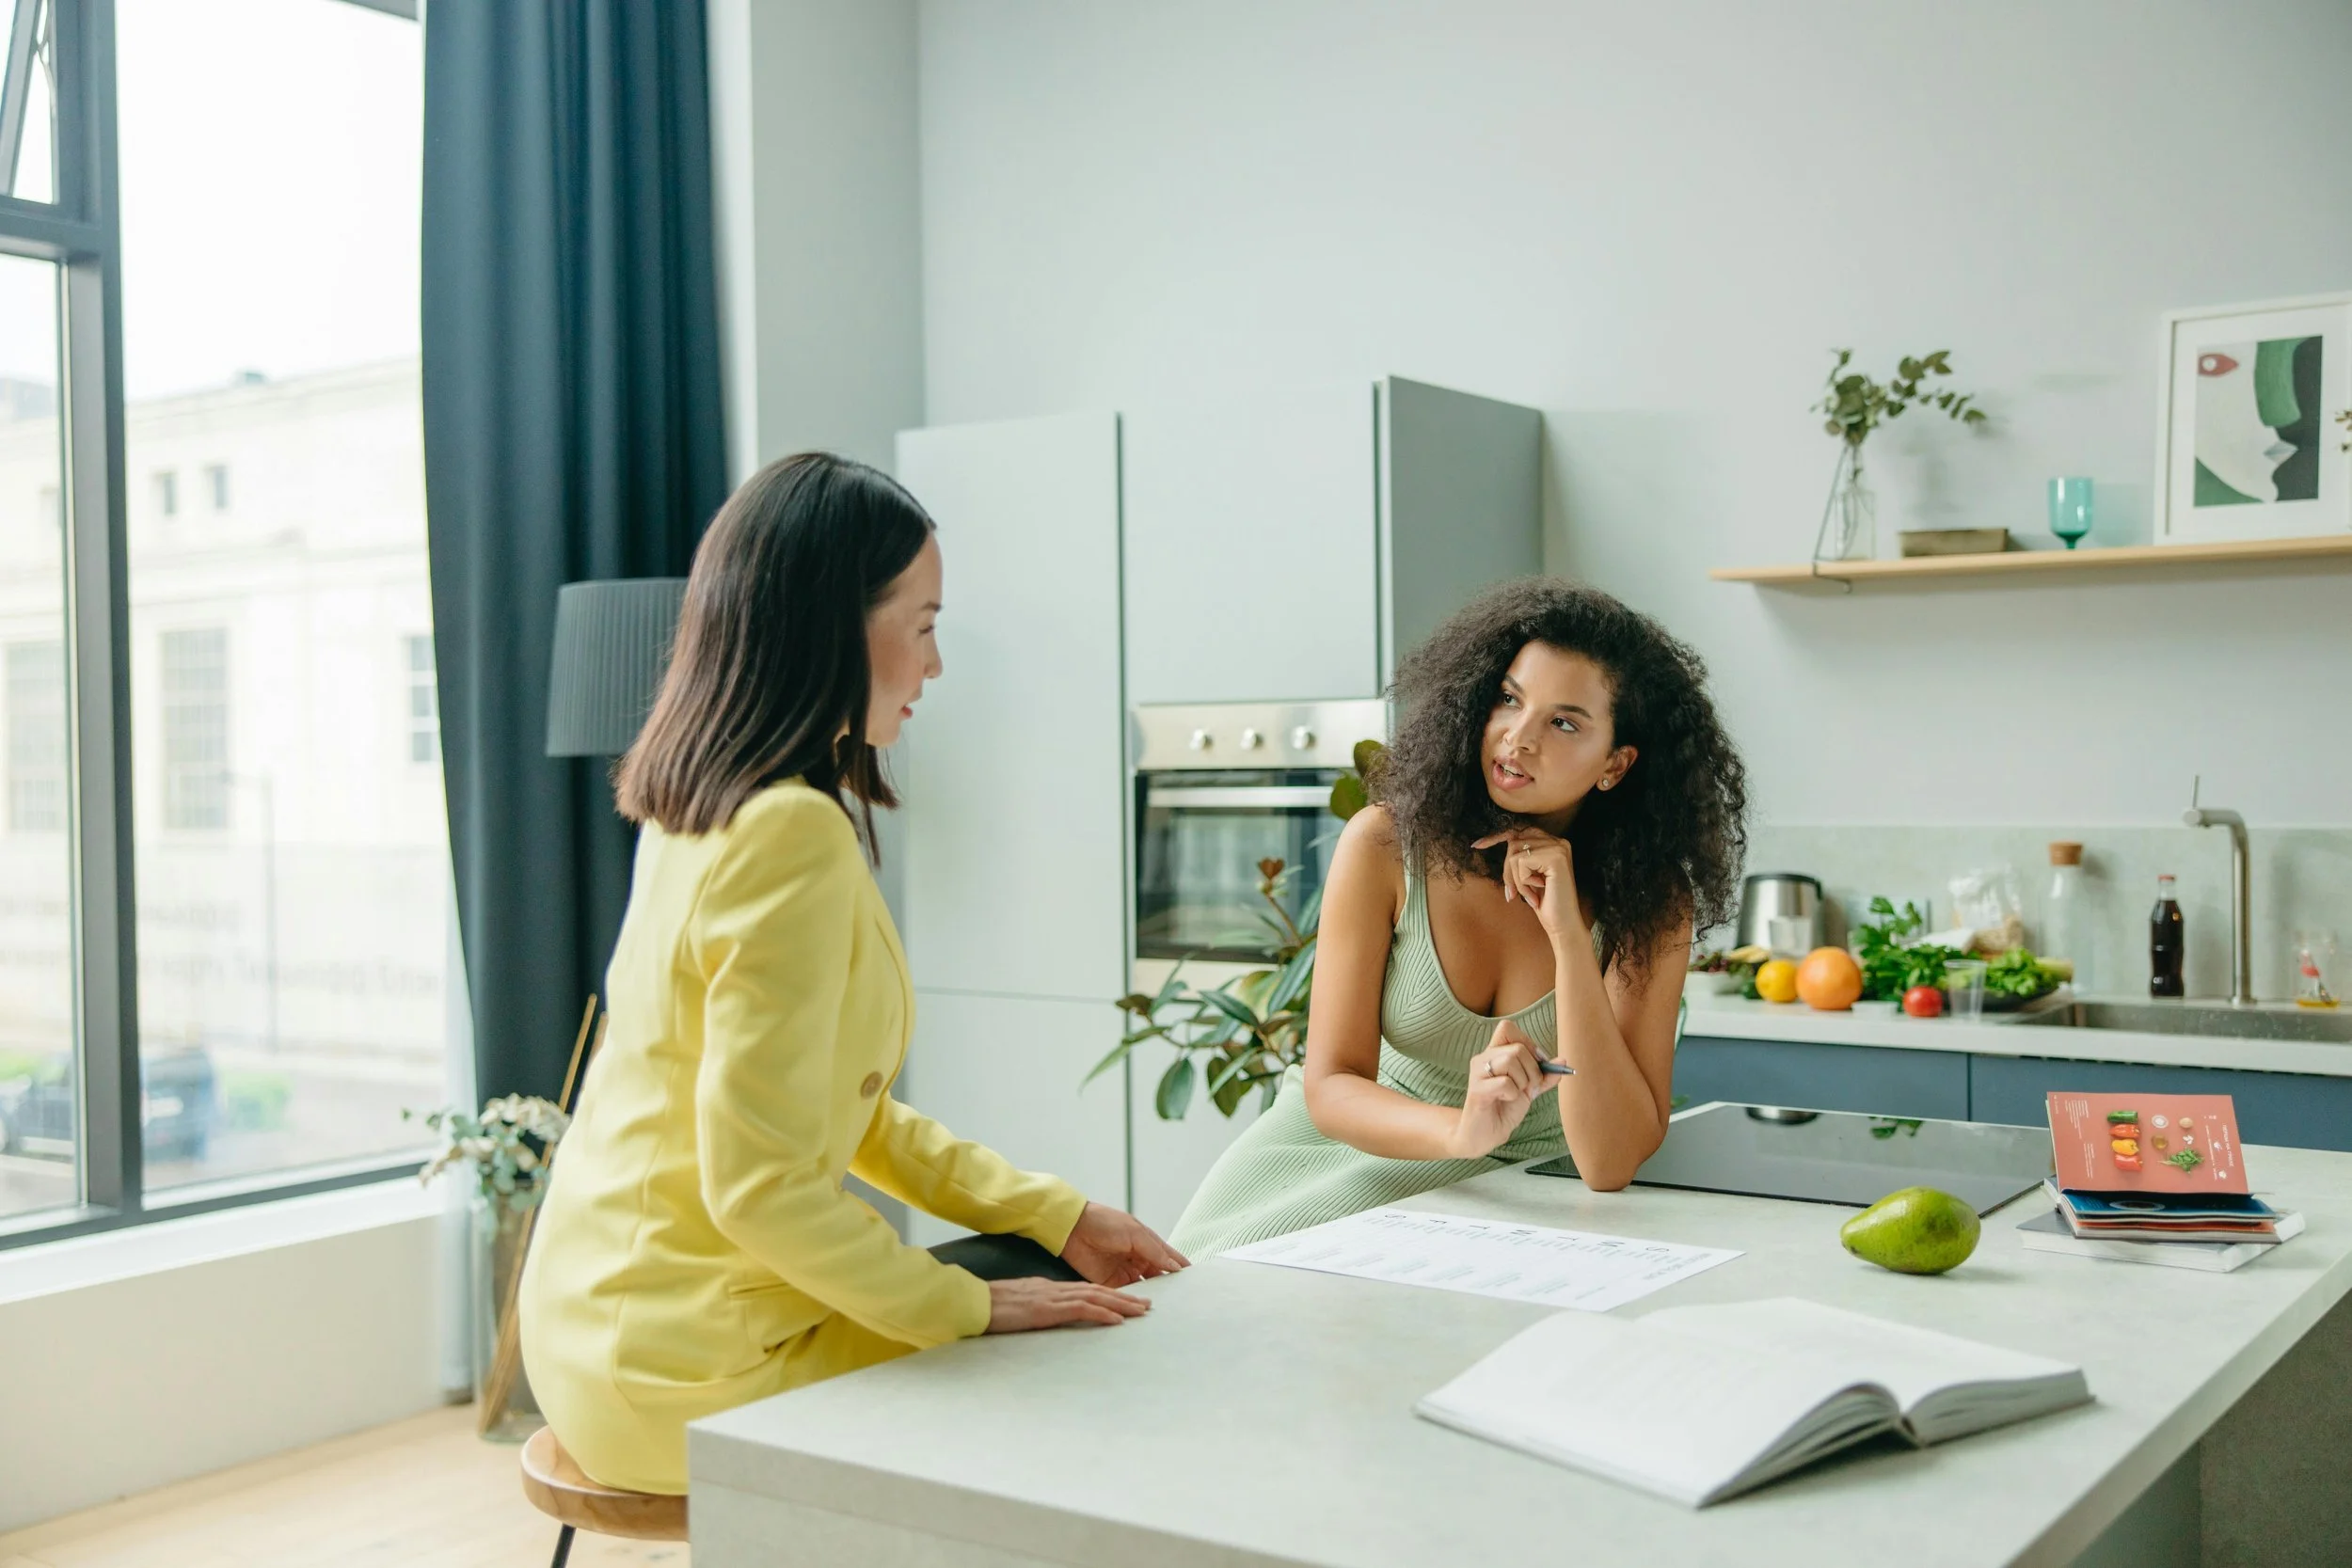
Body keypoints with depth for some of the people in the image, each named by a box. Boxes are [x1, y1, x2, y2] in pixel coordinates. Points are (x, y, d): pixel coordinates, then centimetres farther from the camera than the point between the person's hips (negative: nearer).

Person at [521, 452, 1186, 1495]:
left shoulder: (699, 812, 7)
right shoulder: (794, 834, -22)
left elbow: (845, 1116, 12)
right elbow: (759, 1184, -24)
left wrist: (1058, 1216, 9)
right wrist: (968, 1308, -13)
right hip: (692, 1370, -9)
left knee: (1051, 1279, 15)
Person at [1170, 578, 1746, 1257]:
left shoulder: (1649, 900, -14)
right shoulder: (1386, 844, -14)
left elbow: (1611, 1166, -22)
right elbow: (1331, 1086, -15)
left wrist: (1567, 937, -29)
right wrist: (1461, 1130, -37)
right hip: (1346, 1140, 1)